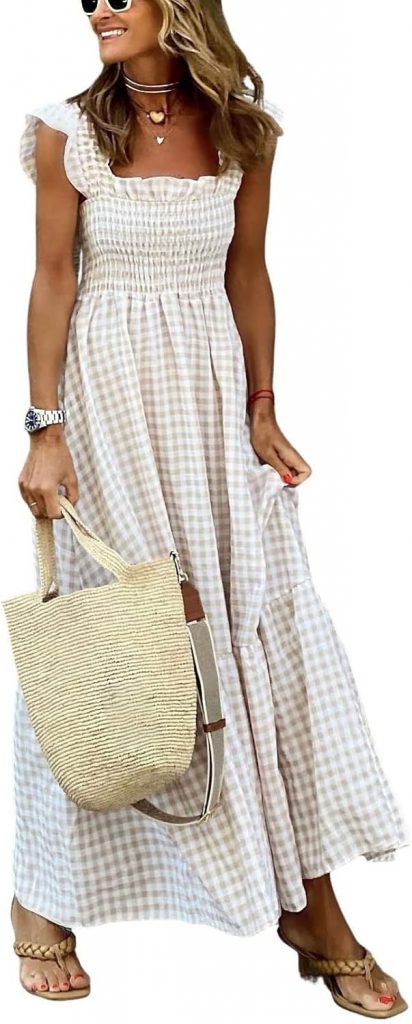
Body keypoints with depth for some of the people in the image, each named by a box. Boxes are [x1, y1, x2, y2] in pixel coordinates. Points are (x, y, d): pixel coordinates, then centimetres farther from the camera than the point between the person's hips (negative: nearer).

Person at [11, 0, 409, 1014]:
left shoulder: (242, 131, 3)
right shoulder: (70, 132, -3)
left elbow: (248, 276, 8)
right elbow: (53, 279, -4)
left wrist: (263, 412, 4)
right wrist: (44, 429, -10)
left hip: (212, 400, 3)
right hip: (106, 399, -2)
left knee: (266, 626, 2)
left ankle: (312, 904, 13)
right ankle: (45, 898, 20)